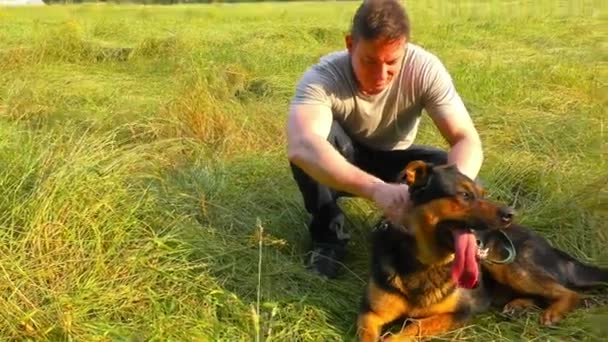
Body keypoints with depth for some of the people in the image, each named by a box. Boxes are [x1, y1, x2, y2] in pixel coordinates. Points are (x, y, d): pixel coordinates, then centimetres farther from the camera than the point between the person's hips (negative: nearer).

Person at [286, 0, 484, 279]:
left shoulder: (425, 69, -25)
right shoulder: (322, 77, -33)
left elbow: (467, 140, -27)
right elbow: (300, 147, -51)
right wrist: (376, 188, -65)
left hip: (394, 162, 2)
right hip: (341, 165, -1)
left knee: (450, 168, -27)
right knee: (315, 141, -34)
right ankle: (327, 234, -11)